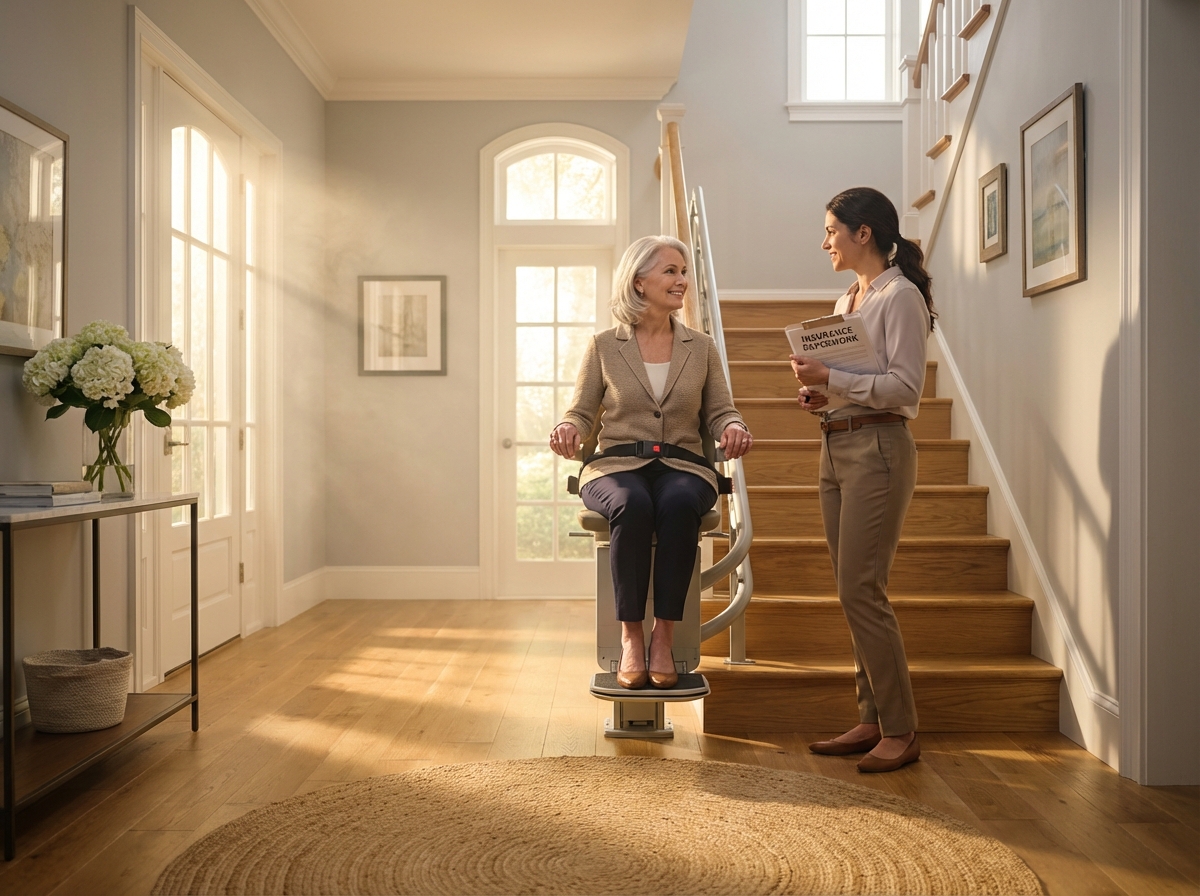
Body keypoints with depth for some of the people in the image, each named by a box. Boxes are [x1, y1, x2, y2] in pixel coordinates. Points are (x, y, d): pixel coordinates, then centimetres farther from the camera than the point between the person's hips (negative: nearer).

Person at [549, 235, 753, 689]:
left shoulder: (701, 348, 14)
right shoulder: (603, 347, 8)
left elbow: (719, 411, 13)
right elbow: (582, 411, 9)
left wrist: (734, 428, -11)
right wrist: (567, 429, -14)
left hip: (682, 466, 1)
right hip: (616, 465, -1)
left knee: (679, 505, -36)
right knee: (632, 506, -38)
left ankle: (664, 636, -26)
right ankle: (631, 636, -26)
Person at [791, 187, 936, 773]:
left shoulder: (900, 295, -7)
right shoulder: (846, 301, 19)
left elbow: (904, 387, -15)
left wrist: (831, 379, -18)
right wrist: (820, 393, 7)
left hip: (878, 449, -9)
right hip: (836, 448, 9)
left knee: (860, 590, -10)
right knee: (852, 592, 8)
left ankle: (901, 731, 1)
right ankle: (872, 720, 17)